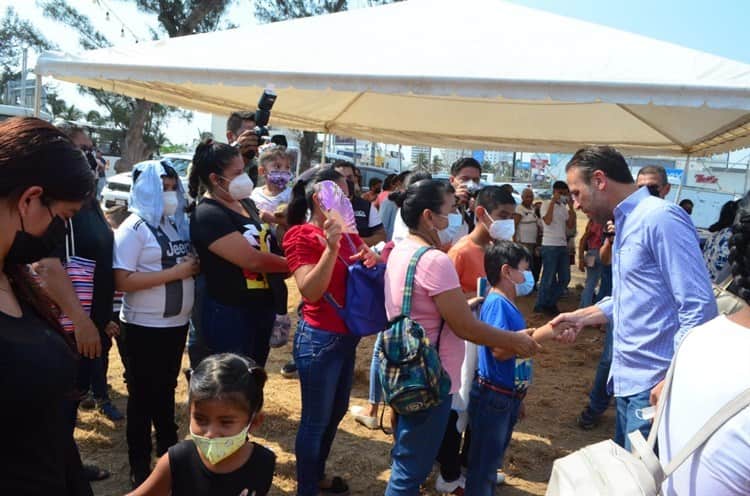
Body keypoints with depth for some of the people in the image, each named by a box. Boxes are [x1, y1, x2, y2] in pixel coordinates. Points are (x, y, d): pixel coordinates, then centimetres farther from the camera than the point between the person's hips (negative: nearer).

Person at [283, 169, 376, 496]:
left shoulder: (346, 232, 8)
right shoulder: (301, 236, -14)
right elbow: (310, 292, -22)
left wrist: (371, 259, -8)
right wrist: (331, 247, -32)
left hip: (347, 336, 8)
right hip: (319, 339, -8)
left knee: (337, 411, 21)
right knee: (316, 420, 5)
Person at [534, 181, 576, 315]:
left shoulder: (564, 207, 15)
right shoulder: (546, 204, -3)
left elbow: (571, 225, 6)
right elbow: (548, 221, -20)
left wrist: (571, 207, 0)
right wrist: (553, 201, -16)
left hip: (563, 246, 7)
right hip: (550, 246, -7)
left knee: (565, 278, 8)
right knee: (549, 278, -2)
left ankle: (550, 303, 20)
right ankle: (541, 305, 11)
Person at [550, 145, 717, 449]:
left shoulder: (660, 218, -17)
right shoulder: (626, 223, 13)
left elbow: (699, 307, -21)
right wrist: (582, 317, 16)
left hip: (652, 387, -9)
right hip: (629, 380, 9)